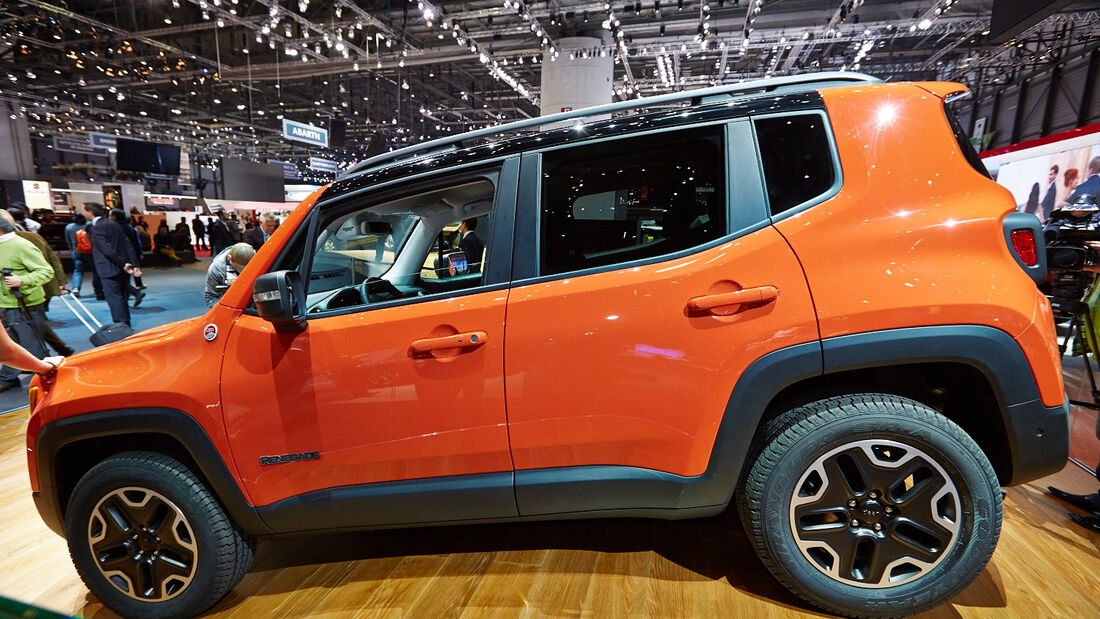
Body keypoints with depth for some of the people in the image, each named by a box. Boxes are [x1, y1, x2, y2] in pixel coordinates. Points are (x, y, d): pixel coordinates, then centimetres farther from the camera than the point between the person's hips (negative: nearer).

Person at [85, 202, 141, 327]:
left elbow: (108, 250, -20)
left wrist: (123, 265, -16)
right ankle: (126, 326, 23)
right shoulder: (114, 224, 13)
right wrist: (134, 264, 3)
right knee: (122, 298, 16)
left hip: (109, 270, -8)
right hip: (123, 269, 8)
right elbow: (128, 245, 7)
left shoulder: (96, 228, -11)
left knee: (115, 299, -5)